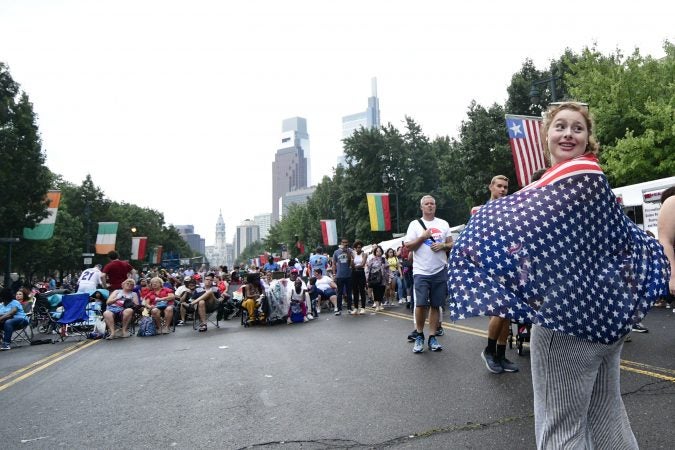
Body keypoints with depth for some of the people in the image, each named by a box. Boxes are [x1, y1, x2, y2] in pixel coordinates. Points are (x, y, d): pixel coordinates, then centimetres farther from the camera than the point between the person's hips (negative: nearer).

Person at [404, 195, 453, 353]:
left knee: (435, 305, 6)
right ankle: (419, 335, 11)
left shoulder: (443, 224, 11)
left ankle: (432, 337, 14)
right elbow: (408, 246, -1)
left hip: (440, 271, 3)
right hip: (421, 272, -3)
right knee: (421, 304, -8)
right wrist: (422, 237, -13)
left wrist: (442, 246, -8)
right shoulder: (415, 224, 3)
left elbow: (451, 244, 13)